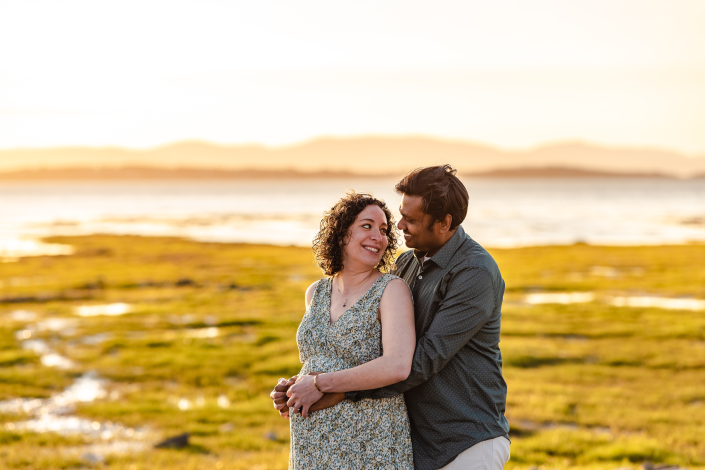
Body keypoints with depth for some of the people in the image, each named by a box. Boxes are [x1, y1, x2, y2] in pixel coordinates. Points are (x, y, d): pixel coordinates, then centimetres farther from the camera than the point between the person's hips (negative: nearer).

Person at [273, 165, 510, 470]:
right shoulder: (407, 264, 9)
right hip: (417, 441, 7)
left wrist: (329, 385, -22)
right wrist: (300, 384, 2)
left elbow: (424, 360, -23)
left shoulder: (476, 273, -18)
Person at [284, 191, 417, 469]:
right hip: (313, 446, 6)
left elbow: (397, 367, -24)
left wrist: (318, 383, -17)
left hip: (369, 448, -5)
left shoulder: (393, 290, -9)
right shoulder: (316, 293, 10)